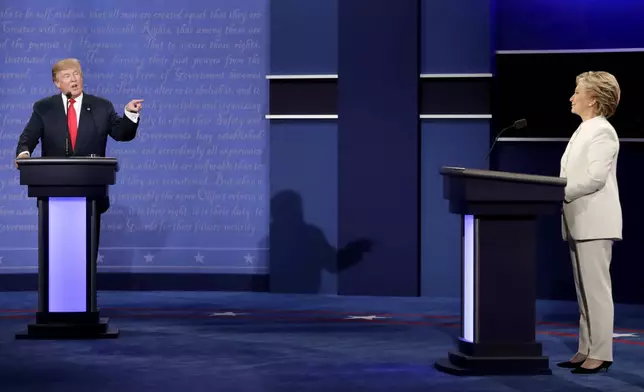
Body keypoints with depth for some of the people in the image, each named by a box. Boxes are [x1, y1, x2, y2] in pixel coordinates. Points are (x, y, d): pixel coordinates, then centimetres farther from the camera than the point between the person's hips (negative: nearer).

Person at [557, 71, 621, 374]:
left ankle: (601, 354, -5)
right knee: (584, 291, 11)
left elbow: (596, 177, -21)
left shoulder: (602, 132, -11)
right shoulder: (583, 131, 18)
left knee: (596, 289, -7)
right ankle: (586, 350, 15)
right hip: (579, 222, 10)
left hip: (595, 222, -10)